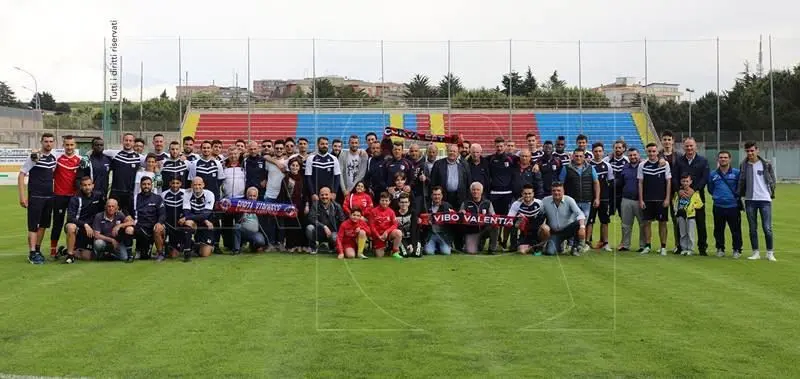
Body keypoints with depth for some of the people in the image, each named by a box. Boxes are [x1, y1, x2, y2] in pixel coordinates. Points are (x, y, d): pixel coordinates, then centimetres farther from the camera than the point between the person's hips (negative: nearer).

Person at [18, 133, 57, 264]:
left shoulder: (53, 158, 9)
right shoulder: (34, 157, -9)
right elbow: (21, 176, -10)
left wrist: (54, 192, 16)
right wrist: (22, 196, -16)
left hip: (49, 197, 6)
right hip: (35, 197, -6)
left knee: (43, 225, 11)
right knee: (33, 225, -5)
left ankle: (38, 250, 22)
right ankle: (32, 254, -3)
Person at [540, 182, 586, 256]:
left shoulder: (569, 200, -14)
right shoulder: (545, 201, -7)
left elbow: (580, 214, -26)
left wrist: (582, 227, -43)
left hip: (568, 230, -1)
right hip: (554, 233, 1)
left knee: (578, 224, -33)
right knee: (550, 252, -24)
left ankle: (575, 247, -8)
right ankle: (559, 245, 18)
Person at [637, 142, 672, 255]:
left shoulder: (665, 164, -1)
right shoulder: (642, 165, 2)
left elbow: (668, 182, 1)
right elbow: (640, 183, 5)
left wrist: (667, 199, -5)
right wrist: (640, 200, 0)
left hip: (661, 200, -1)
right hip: (647, 200, 1)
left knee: (662, 222, 1)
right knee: (647, 222, 3)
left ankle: (663, 247, 8)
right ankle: (647, 246, 12)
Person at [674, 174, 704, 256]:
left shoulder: (694, 192, -8)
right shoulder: (679, 192, 3)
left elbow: (700, 204, -2)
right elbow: (675, 201, 18)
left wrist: (692, 206, -13)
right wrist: (676, 209, 7)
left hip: (690, 215, -4)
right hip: (681, 215, 4)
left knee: (690, 233, 0)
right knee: (682, 234, 10)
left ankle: (690, 249, 8)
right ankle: (683, 248, 17)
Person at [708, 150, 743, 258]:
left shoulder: (736, 173, 1)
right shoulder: (713, 174, 8)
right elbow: (710, 189, 20)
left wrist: (737, 196, 4)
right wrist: (717, 196, 11)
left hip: (733, 206, -2)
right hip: (718, 206, 2)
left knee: (736, 230, 0)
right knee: (718, 230, 7)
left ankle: (737, 250, 10)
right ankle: (720, 249, 20)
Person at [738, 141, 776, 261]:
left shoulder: (766, 164, 2)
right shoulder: (743, 165, 6)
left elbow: (772, 180, 8)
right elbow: (741, 182, 10)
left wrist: (771, 193, 2)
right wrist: (740, 196, 4)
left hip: (765, 199, -2)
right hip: (750, 200, 2)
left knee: (767, 228, -4)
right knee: (752, 228, 5)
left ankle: (770, 253, 6)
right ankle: (755, 252, 13)